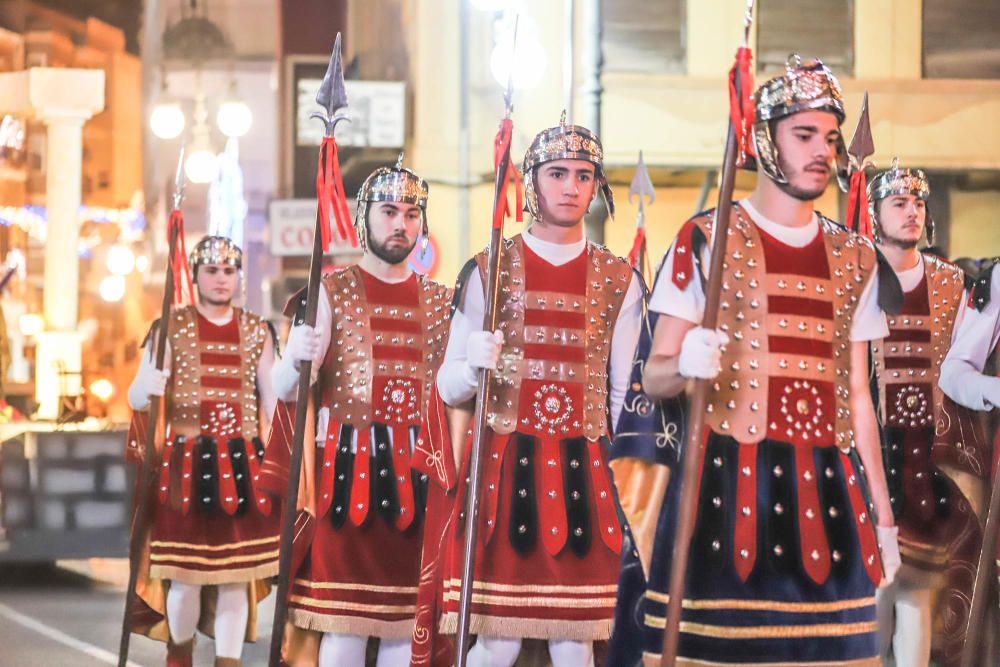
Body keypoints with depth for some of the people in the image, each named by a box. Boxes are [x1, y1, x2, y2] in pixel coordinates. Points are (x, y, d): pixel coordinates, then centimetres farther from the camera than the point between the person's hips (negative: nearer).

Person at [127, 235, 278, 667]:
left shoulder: (257, 332, 10)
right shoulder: (171, 327, 3)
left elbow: (271, 400, 16)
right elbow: (136, 398, -3)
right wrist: (148, 387, -26)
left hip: (244, 462, 2)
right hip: (186, 461, -2)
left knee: (238, 569, 0)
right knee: (185, 568, -1)